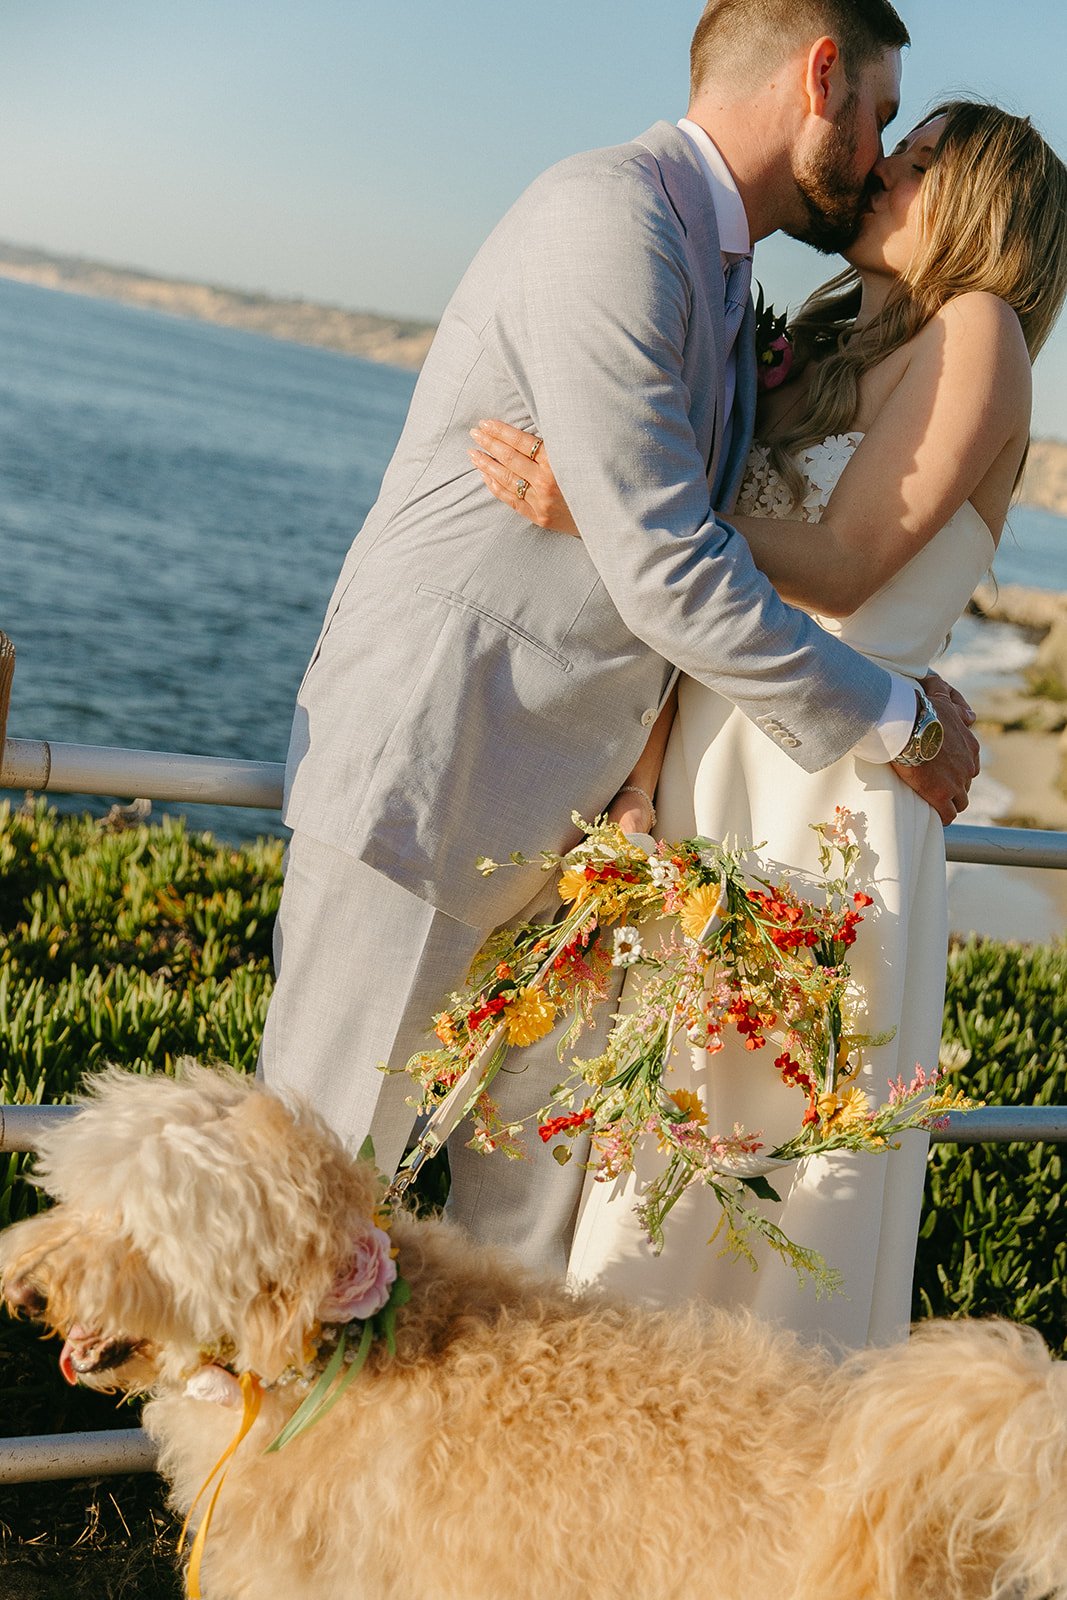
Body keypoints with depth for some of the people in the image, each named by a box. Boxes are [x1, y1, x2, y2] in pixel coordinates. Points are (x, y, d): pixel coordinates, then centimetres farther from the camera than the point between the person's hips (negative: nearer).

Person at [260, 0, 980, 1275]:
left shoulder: (724, 281, 15)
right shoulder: (607, 217, -17)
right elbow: (663, 572, -21)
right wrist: (890, 718, -10)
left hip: (564, 809, 9)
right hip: (423, 776, -9)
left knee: (538, 1194, 14)